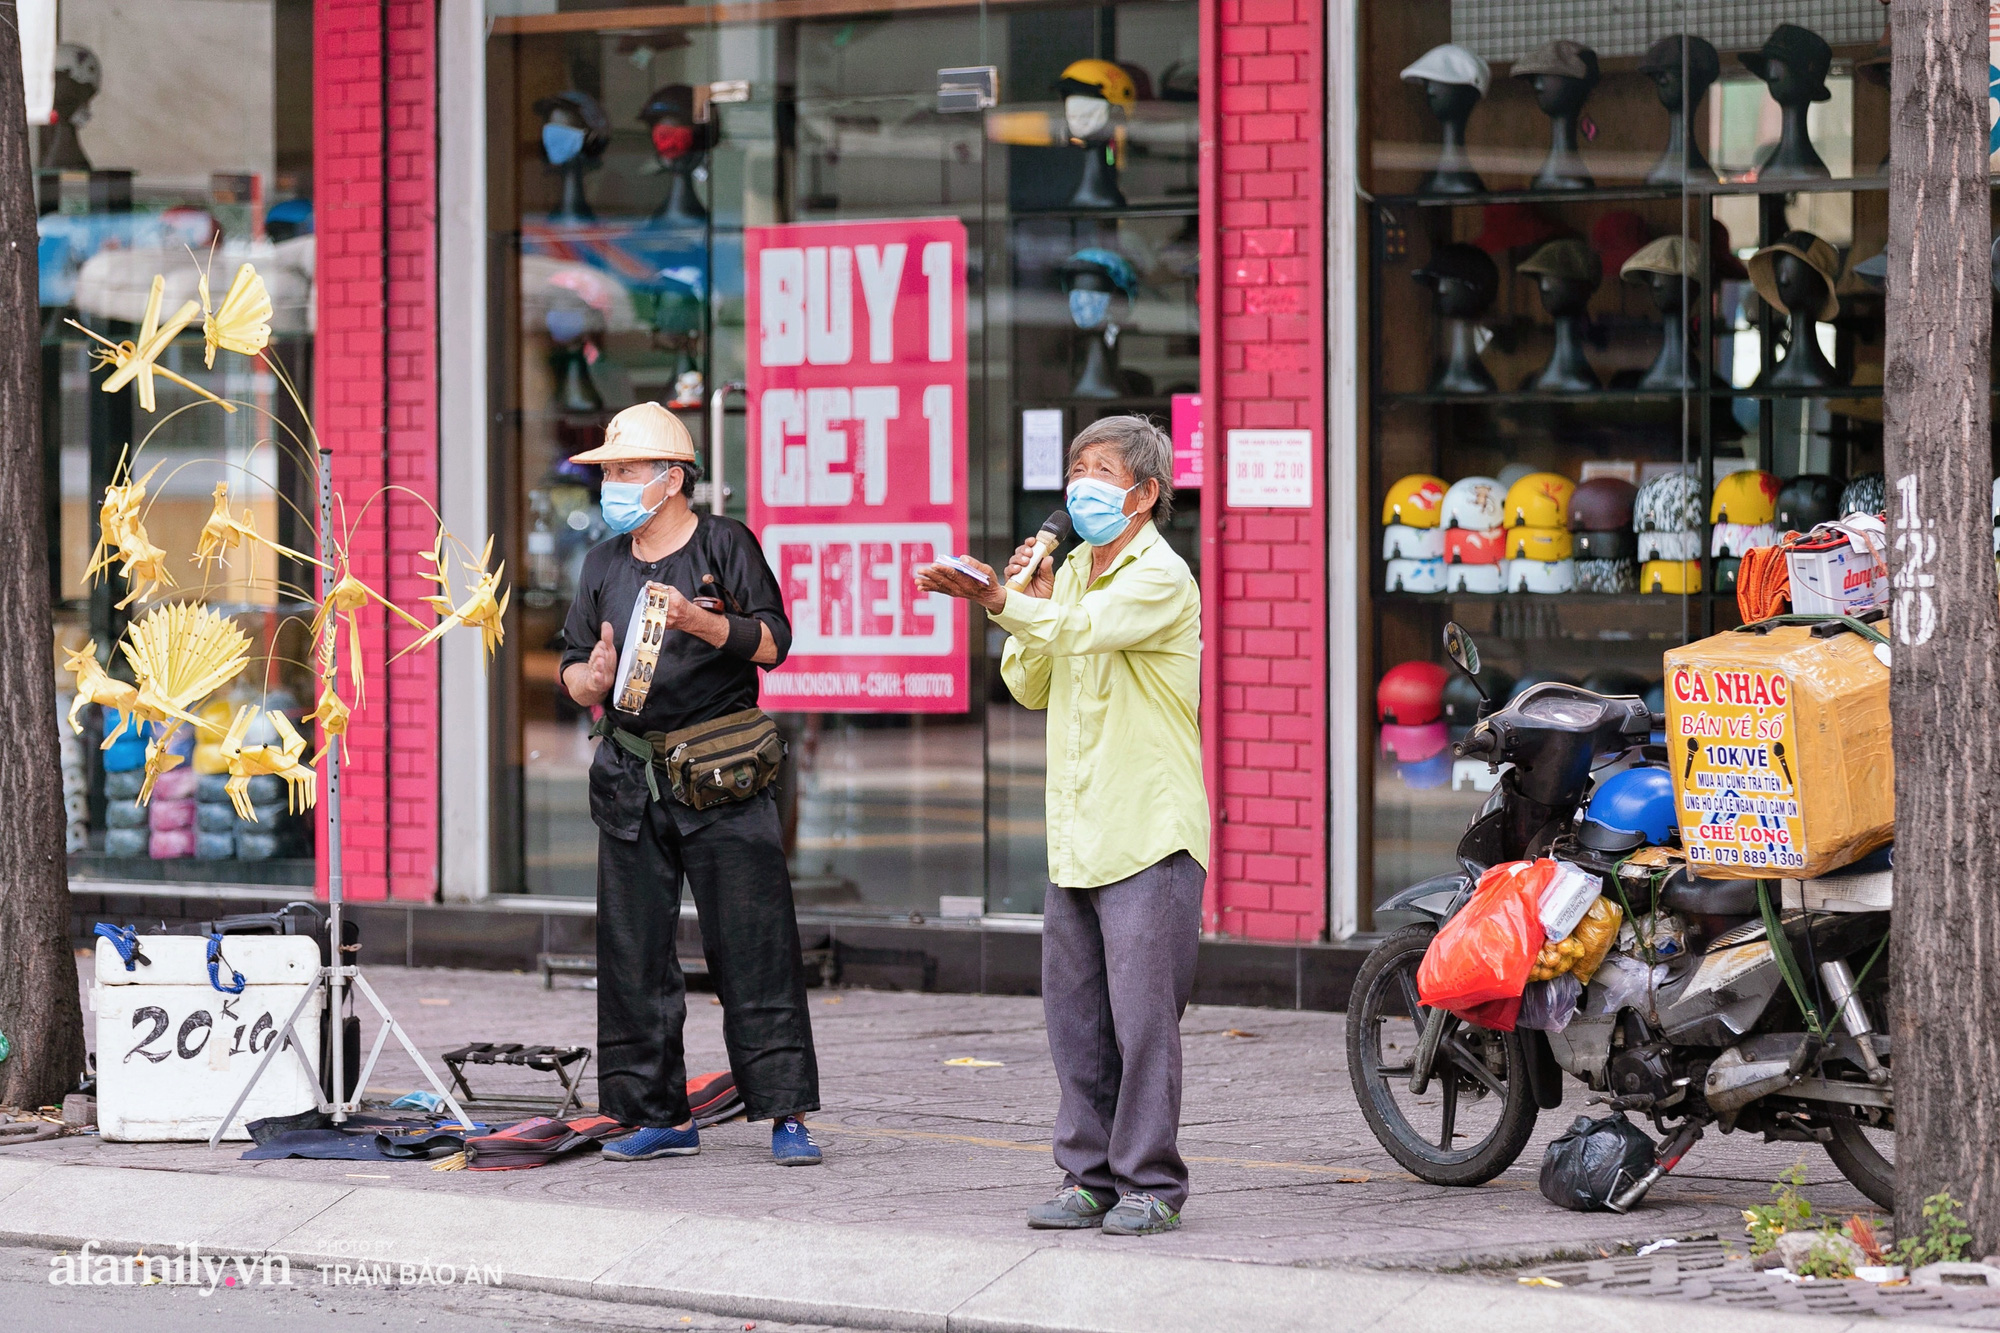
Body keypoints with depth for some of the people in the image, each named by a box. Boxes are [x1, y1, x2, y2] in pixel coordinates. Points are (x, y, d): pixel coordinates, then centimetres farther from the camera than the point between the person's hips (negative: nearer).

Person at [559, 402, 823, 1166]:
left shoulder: (724, 545, 1)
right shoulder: (604, 564, 15)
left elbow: (772, 642, -6)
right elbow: (573, 667, 16)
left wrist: (698, 620, -20)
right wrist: (592, 679, -6)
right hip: (630, 780, 5)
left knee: (753, 947, -7)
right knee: (633, 953, 4)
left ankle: (786, 1114, -5)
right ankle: (658, 1115, 12)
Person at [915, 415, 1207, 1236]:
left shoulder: (1160, 577, -8)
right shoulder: (1071, 572, 17)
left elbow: (1088, 628, -26)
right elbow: (1030, 686, 14)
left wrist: (1002, 603, -39)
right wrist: (1027, 599, 0)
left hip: (1149, 833, -8)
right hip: (1075, 834, 8)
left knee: (1142, 1012, -7)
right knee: (1075, 1014, 8)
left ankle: (1151, 1182, -2)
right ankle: (1090, 1175, 15)